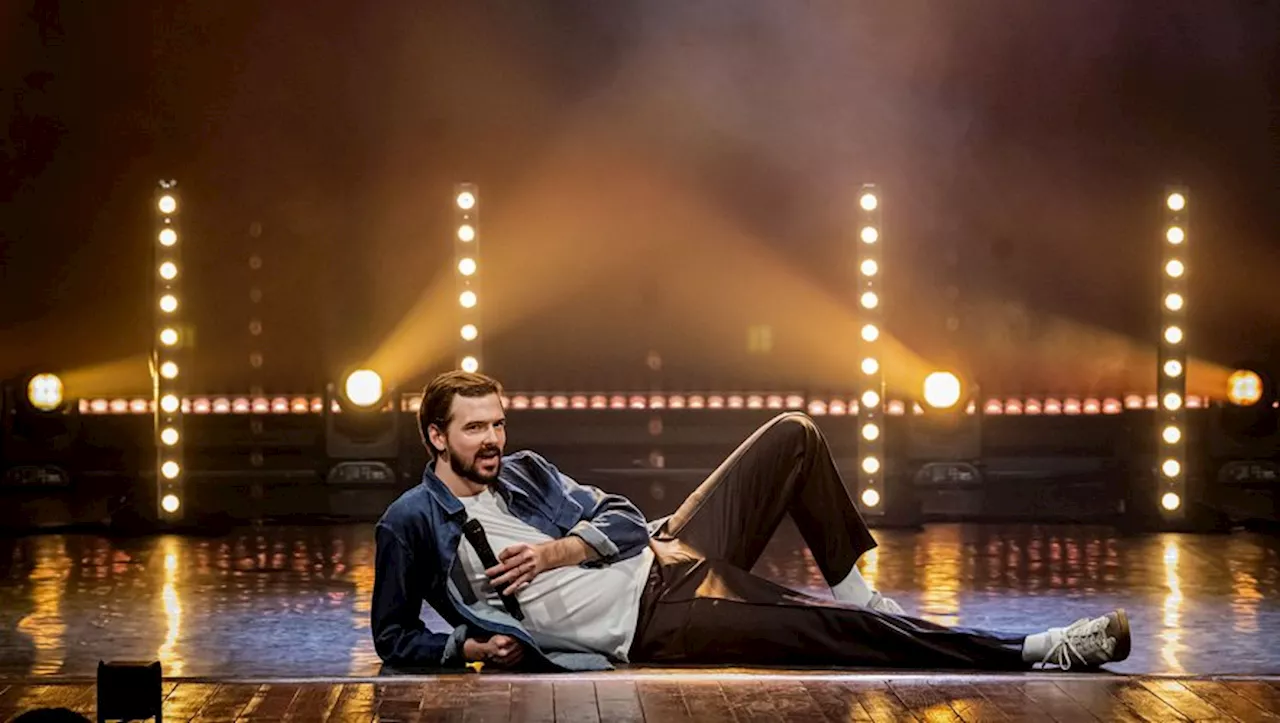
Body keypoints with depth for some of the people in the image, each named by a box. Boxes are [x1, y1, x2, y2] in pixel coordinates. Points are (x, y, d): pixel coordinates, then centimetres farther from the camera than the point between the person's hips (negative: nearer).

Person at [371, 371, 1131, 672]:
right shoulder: (412, 523, -2)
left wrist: (562, 548, -8)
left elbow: (623, 517, 12)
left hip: (664, 557, 7)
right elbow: (395, 639, 0)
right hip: (653, 625, -7)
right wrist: (471, 646, -17)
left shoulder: (523, 470, 15)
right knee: (833, 632, -19)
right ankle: (1034, 651, -12)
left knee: (794, 436, 1)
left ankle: (853, 589, 10)